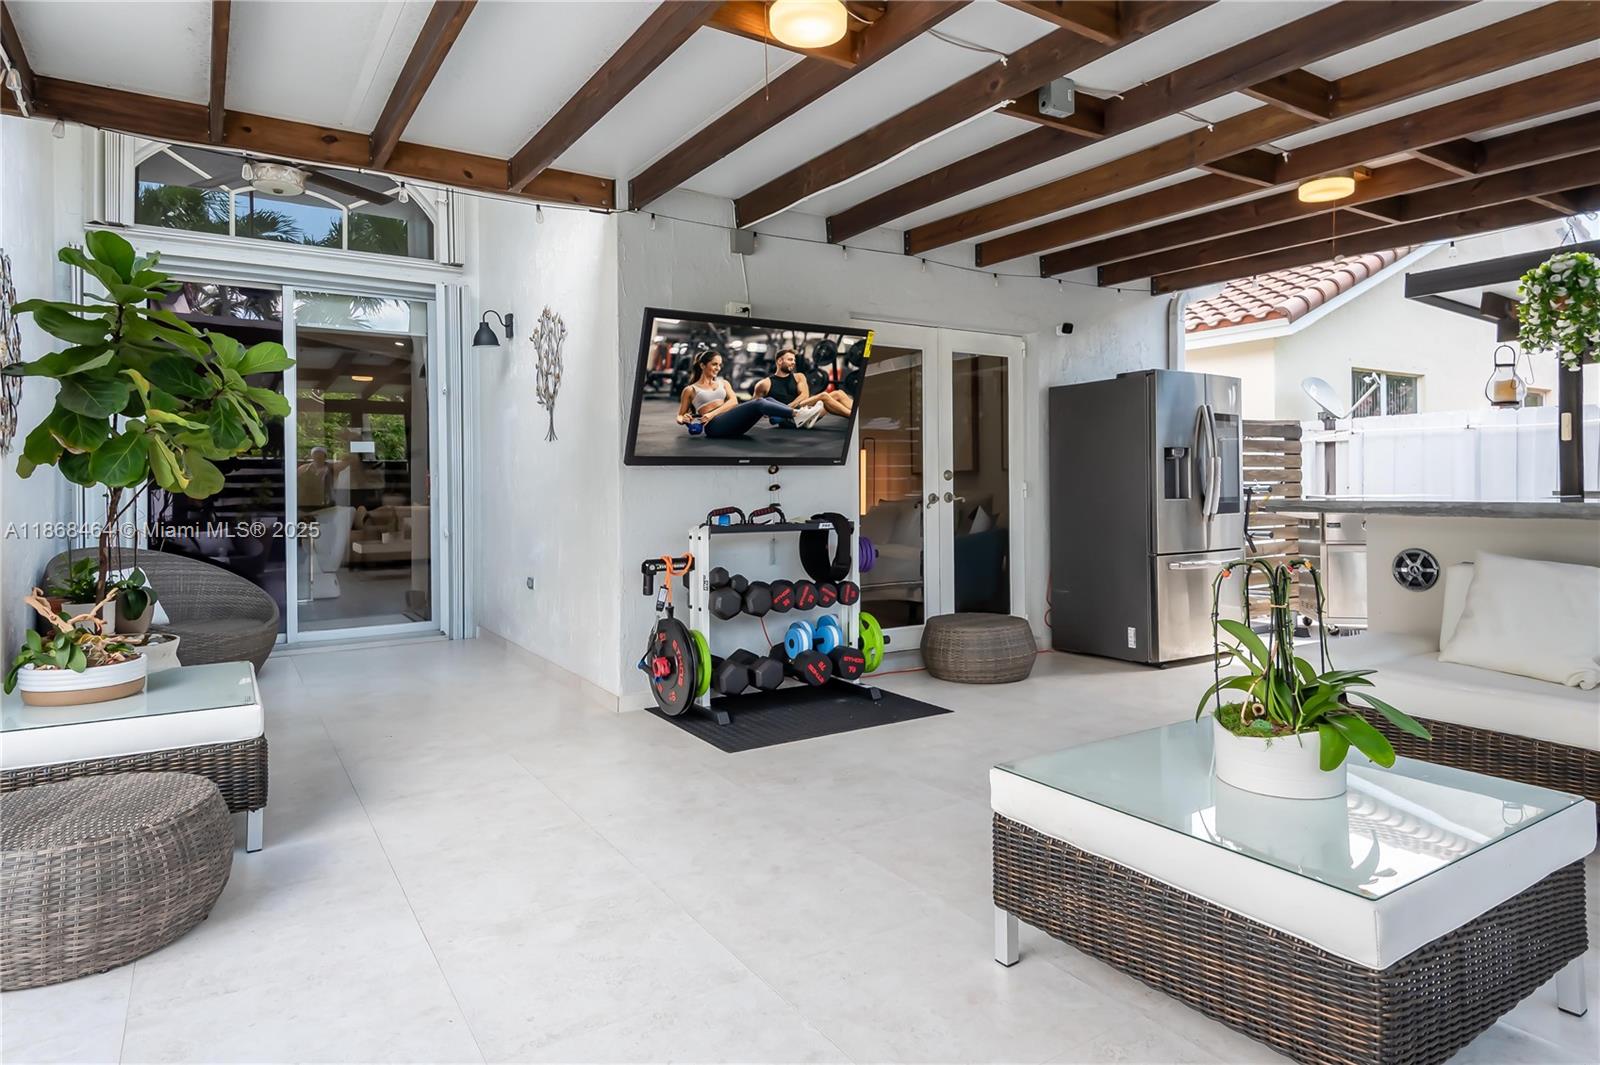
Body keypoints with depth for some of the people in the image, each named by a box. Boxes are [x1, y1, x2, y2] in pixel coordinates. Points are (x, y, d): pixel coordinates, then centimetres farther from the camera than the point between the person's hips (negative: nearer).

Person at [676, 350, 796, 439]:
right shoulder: (690, 390, 14)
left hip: (733, 420, 6)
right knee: (758, 403, -28)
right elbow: (680, 417, 19)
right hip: (715, 425, -6)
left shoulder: (723, 383, 26)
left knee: (767, 399, -19)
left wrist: (713, 413, -10)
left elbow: (733, 401, 7)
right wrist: (684, 419, -8)